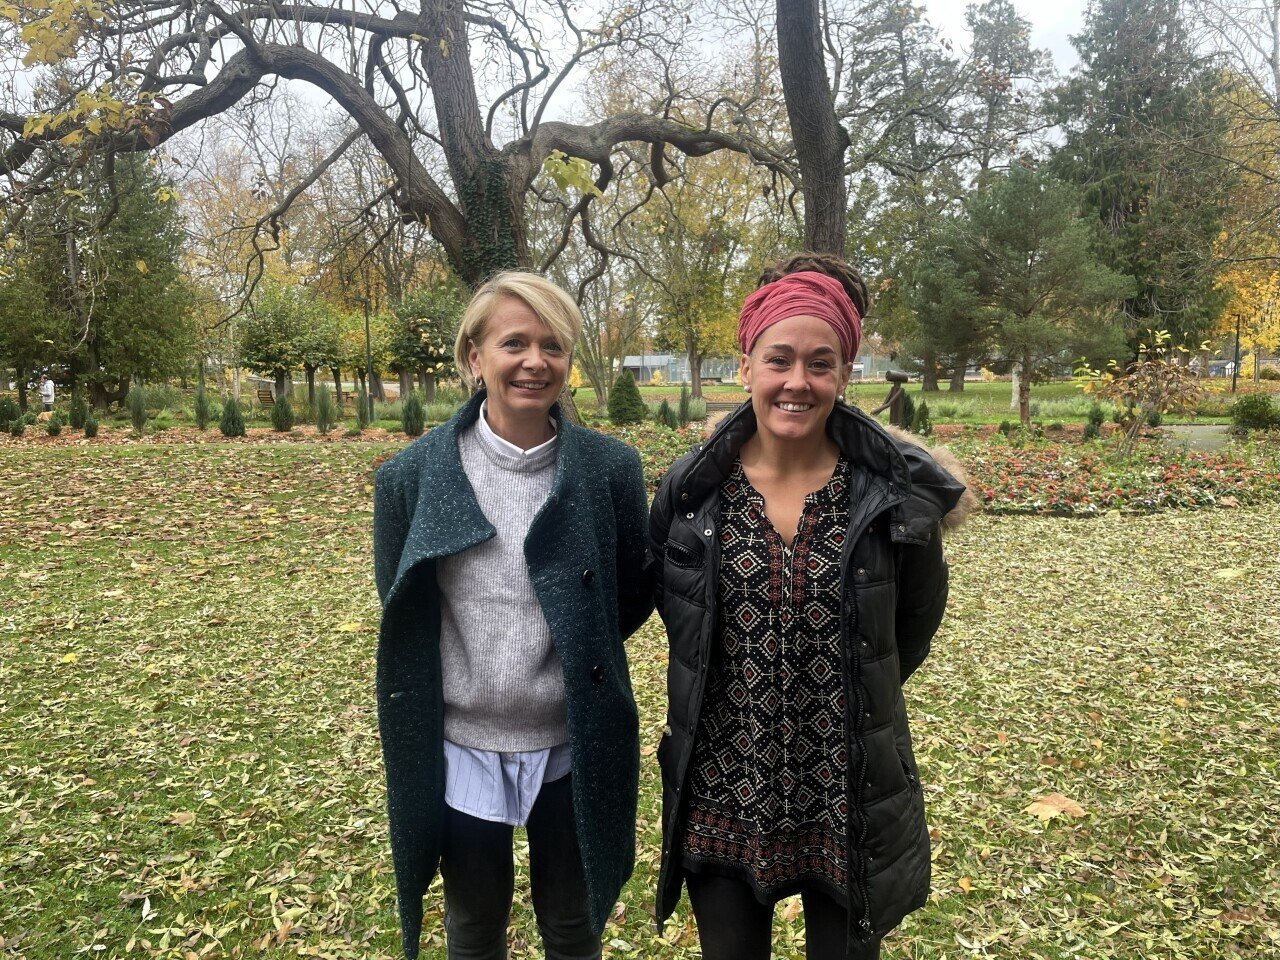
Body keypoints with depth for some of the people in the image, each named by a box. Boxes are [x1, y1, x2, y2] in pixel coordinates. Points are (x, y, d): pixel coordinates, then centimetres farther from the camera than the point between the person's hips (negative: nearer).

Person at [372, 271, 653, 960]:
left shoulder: (611, 469, -10)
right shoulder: (413, 475, -8)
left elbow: (635, 592, 2)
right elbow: (397, 606, 3)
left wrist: (574, 648, -2)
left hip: (573, 748, 0)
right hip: (460, 748, 1)